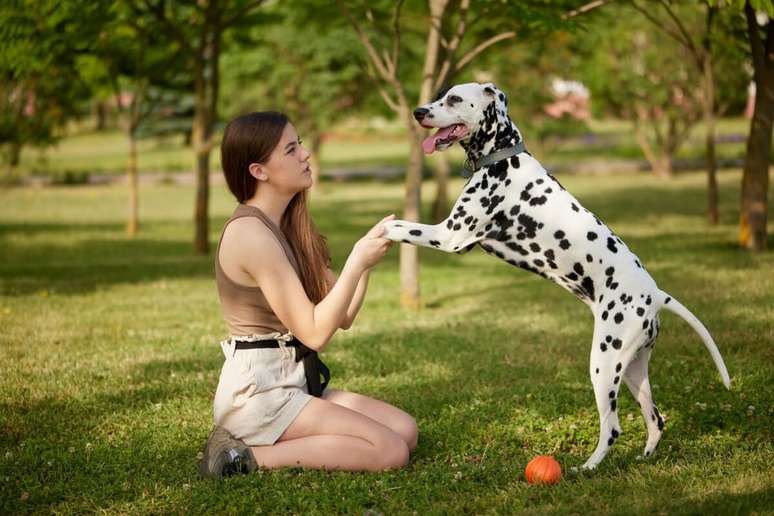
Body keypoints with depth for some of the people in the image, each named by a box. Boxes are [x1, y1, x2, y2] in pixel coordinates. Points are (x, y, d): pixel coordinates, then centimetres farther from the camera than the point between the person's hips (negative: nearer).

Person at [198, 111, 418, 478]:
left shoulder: (289, 227, 12)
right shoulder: (251, 233, -18)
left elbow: (344, 317, 9)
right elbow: (314, 332, -18)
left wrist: (367, 254, -4)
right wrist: (357, 262, -16)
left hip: (295, 384, 9)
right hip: (255, 391, -9)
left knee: (406, 429, 2)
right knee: (390, 450, -15)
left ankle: (257, 445, 4)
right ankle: (246, 458, -11)